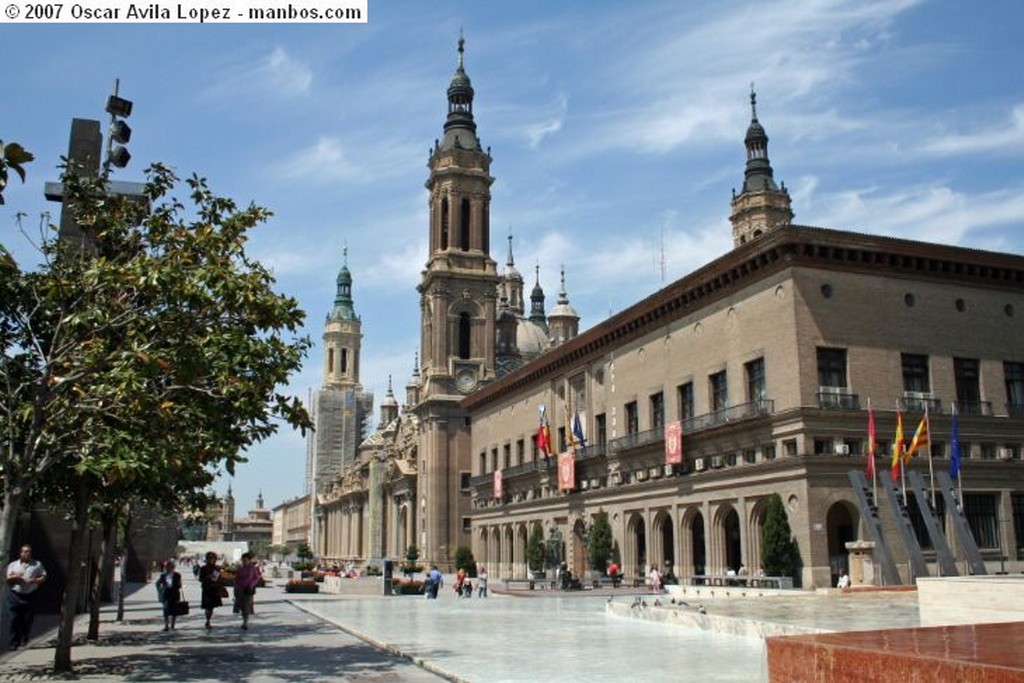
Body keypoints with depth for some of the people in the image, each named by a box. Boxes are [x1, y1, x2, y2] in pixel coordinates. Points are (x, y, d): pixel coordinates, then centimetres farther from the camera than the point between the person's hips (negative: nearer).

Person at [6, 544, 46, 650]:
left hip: (30, 596, 0)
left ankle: (24, 639, 17)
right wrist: (15, 577, -14)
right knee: (15, 620, -3)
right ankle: (15, 642, 3)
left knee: (28, 619, 0)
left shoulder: (37, 564, 11)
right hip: (15, 596, 0)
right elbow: (8, 578, 6)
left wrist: (36, 580, -12)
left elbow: (44, 576, 8)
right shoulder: (13, 565, 13)